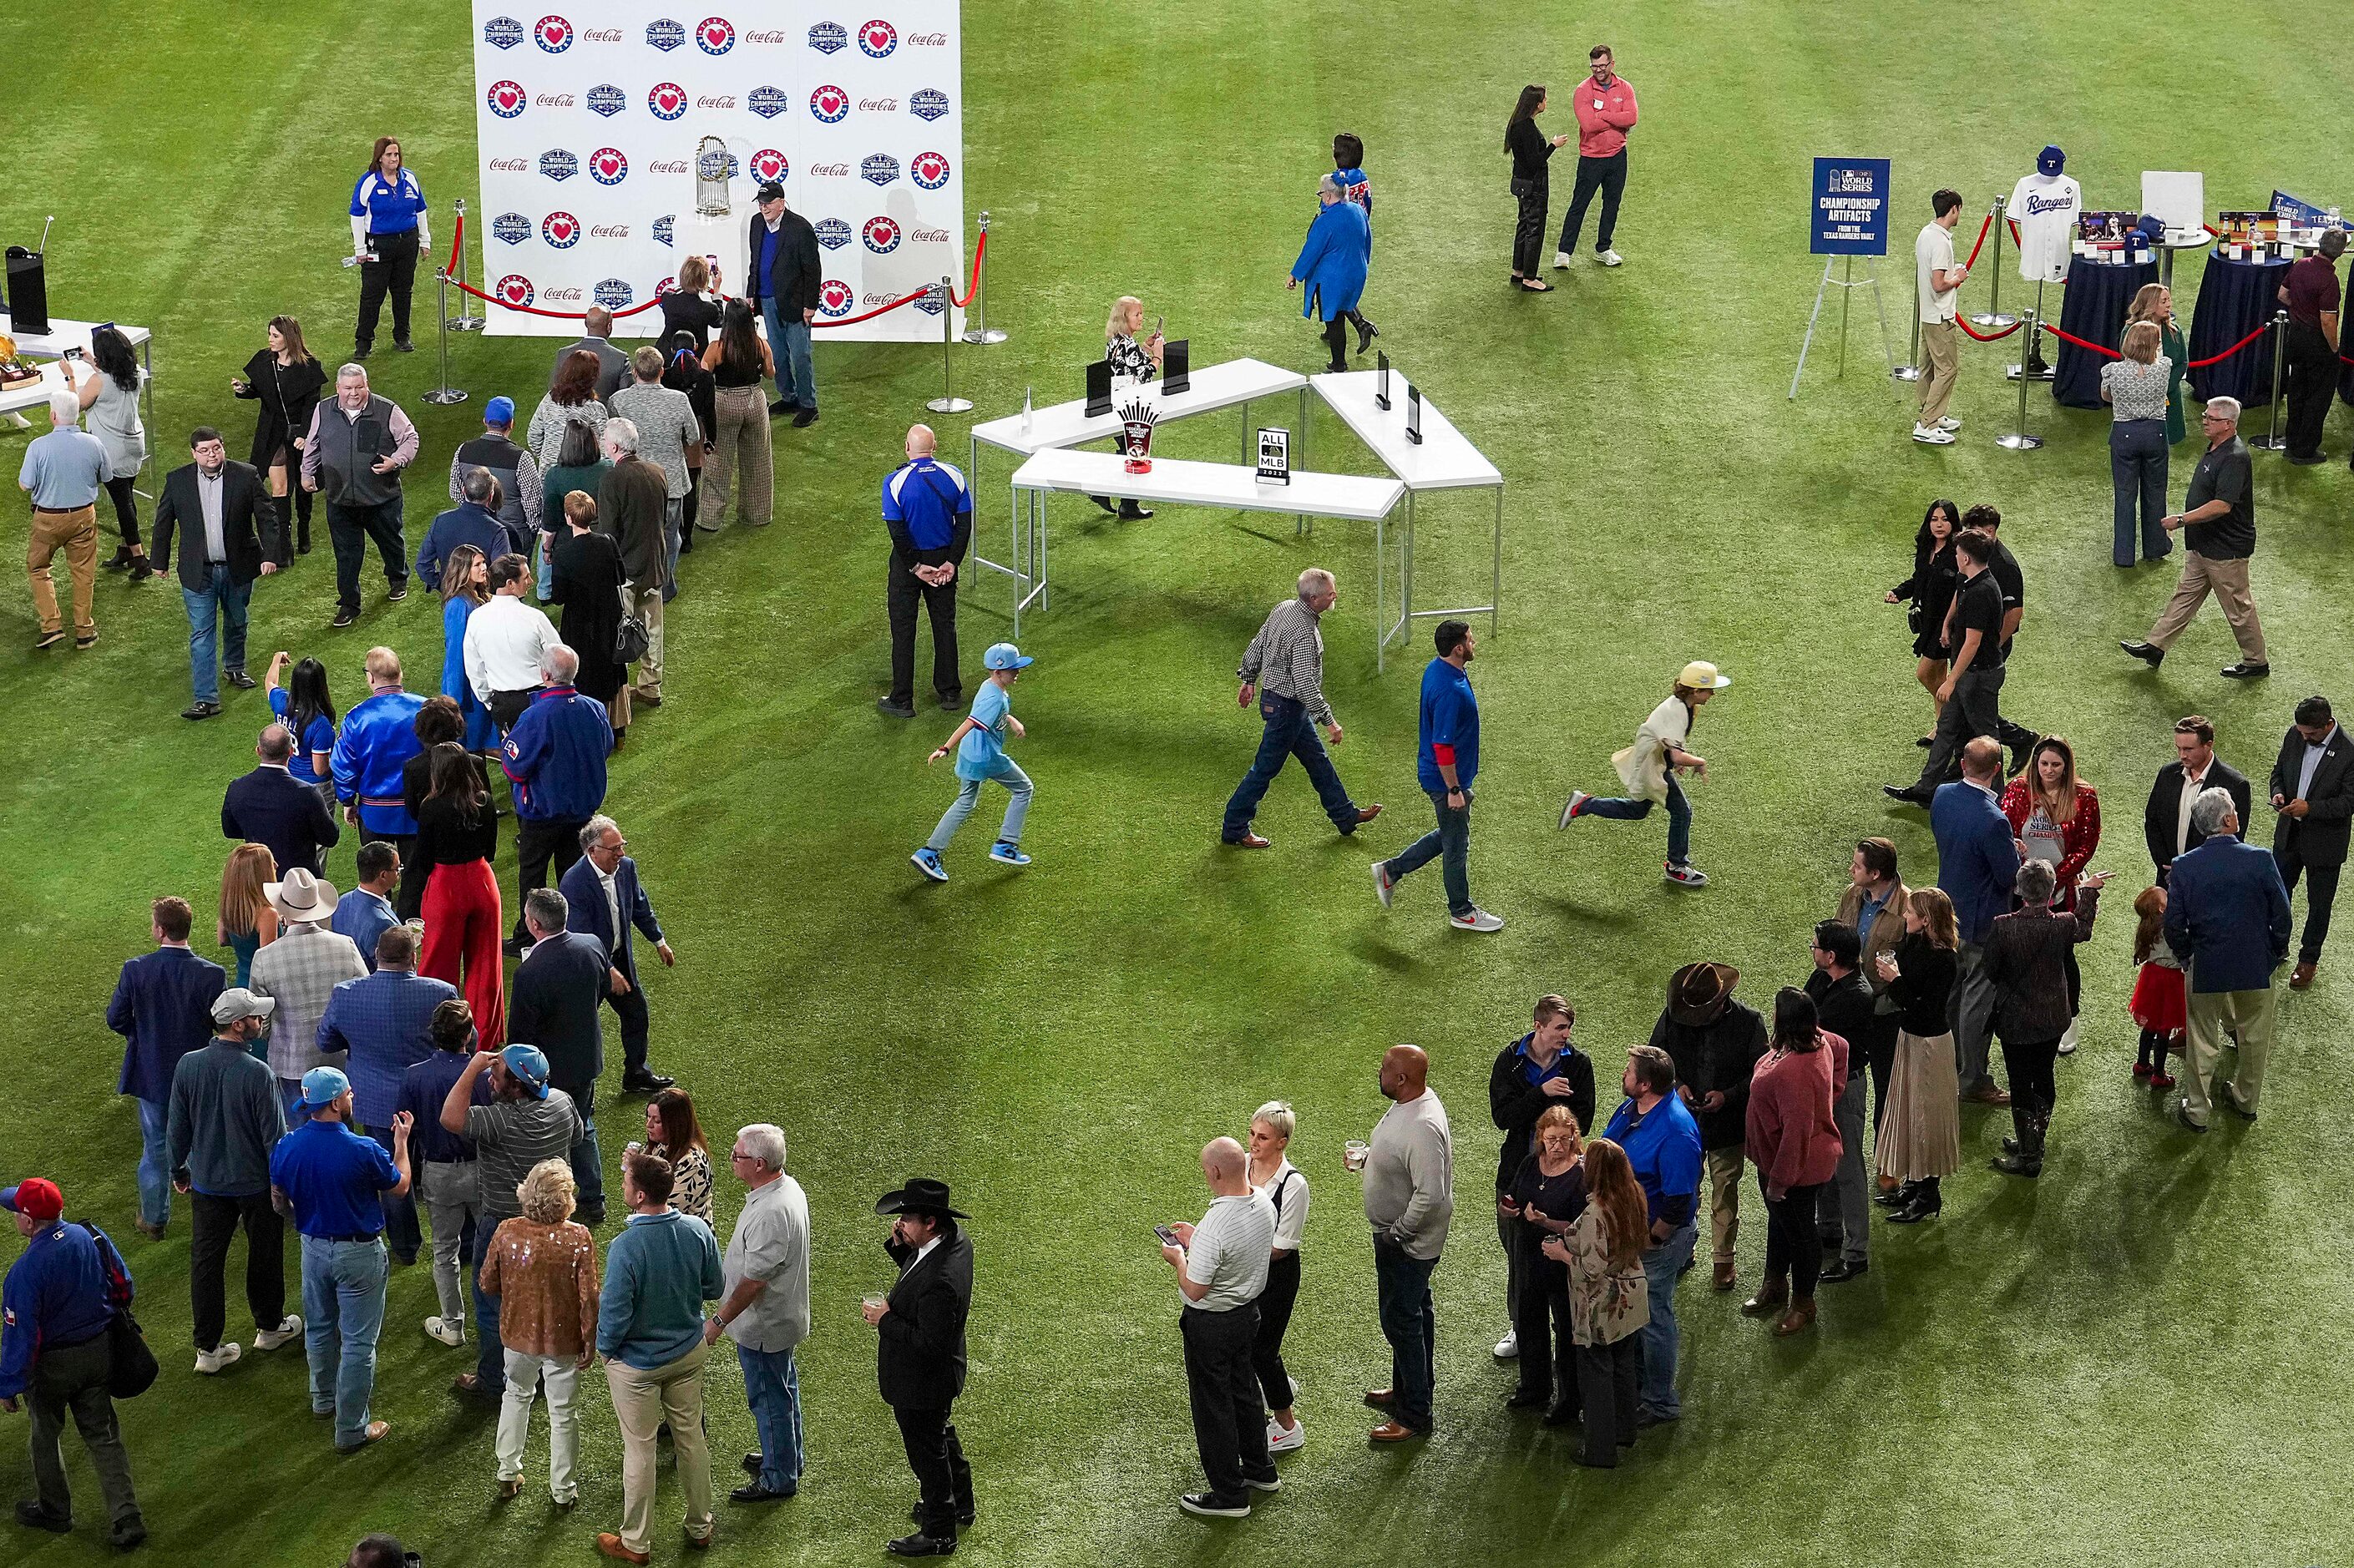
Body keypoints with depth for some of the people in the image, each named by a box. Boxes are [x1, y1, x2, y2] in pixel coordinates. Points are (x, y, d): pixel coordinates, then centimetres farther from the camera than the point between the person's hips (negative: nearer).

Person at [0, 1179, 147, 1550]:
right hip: (100, 1350, 5)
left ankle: (53, 1511, 37)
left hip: (51, 1365, -5)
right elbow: (123, 1285, 4)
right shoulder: (92, 1237, -10)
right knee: (103, 1434, 14)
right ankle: (126, 1519, 9)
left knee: (46, 1434, 19)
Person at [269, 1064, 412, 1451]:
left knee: (319, 1328, 26)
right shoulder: (364, 1151, -26)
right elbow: (400, 1187, -8)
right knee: (358, 1342, 5)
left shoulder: (286, 1148, -12)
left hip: (314, 1247, 5)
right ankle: (351, 1429, 11)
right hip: (359, 1253, -5)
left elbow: (279, 1201, 4)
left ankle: (324, 1398, 46)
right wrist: (401, 1141, 6)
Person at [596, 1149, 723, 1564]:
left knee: (639, 1450, 12)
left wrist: (605, 1347, -5)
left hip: (637, 1364, -5)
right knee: (691, 1437, 22)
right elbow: (714, 1287, -1)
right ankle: (700, 1526, 38)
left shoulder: (626, 1247, -33)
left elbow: (615, 1316, -25)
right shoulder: (697, 1230, -16)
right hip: (689, 1352, 5)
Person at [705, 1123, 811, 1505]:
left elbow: (754, 1280, -30)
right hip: (782, 1316, 10)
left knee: (768, 1398, 7)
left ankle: (778, 1479, 21)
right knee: (782, 1389, 25)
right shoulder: (788, 1187, -2)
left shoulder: (771, 1214, -34)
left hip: (763, 1324, -10)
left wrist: (719, 1320, -20)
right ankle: (787, 1458, 43)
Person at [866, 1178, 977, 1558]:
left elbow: (930, 1344, -34)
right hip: (939, 1378, 10)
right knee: (942, 1438, 31)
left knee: (928, 1454, 12)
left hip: (920, 1385, -10)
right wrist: (901, 1245, -10)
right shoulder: (956, 1238, -11)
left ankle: (938, 1534, 31)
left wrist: (886, 1320, -25)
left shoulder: (940, 1282, -40)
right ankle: (959, 1504, 53)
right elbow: (919, 1268, 8)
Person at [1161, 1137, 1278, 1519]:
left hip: (1211, 1324, -8)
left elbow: (1195, 1290, -28)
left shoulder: (1215, 1226, -34)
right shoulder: (1264, 1207, -8)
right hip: (1249, 1312, 8)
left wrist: (1178, 1258, -10)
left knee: (1212, 1405, 8)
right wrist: (1196, 1240, 12)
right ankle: (1260, 1470, 43)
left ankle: (1229, 1494, 19)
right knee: (1243, 1391, 27)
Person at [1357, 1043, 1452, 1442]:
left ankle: (1414, 1416, 11)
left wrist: (1396, 1235, -25)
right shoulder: (1410, 1102, -1)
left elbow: (1430, 1195, -34)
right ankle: (1409, 1389, 41)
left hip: (1407, 1242, -10)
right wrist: (1369, 1157, 3)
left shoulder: (1423, 1128, -33)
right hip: (1395, 1233, 10)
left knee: (1402, 1321, 0)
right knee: (1414, 1312, 24)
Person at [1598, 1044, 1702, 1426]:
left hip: (1659, 1236, -9)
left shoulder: (1676, 1133, -31)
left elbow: (1679, 1200, -27)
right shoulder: (1630, 1109, -3)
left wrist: (1651, 1239, -18)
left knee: (1653, 1317, 5)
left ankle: (1661, 1402, 21)